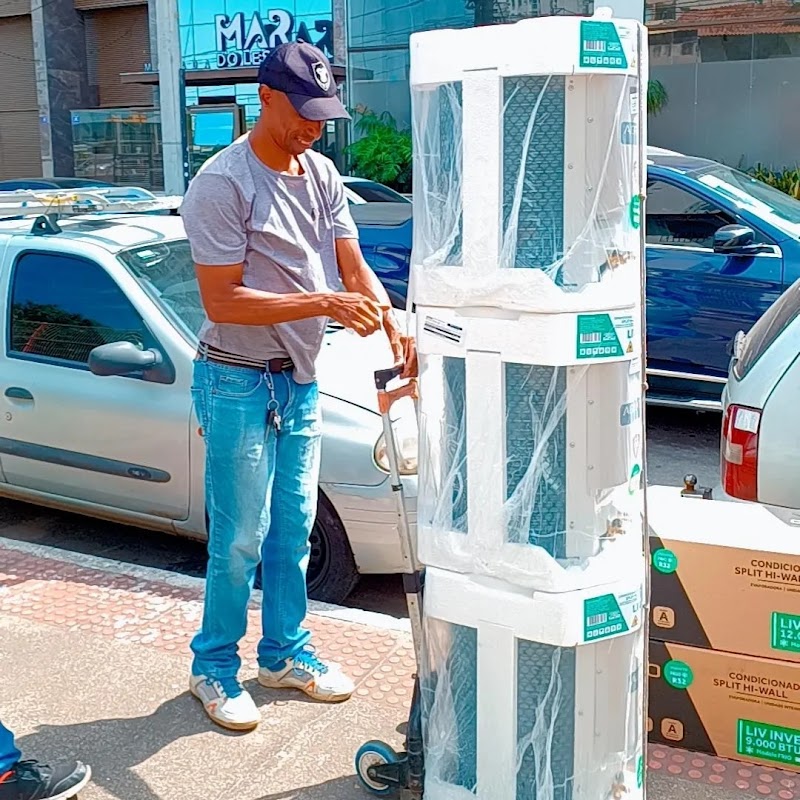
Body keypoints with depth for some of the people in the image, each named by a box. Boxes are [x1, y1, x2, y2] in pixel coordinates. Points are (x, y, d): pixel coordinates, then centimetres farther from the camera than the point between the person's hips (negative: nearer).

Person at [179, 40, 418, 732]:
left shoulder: (321, 174, 6)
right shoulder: (223, 183, -16)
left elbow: (353, 265, 4)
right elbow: (223, 302, -20)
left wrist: (393, 324, -14)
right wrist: (324, 303, -26)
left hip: (301, 381, 7)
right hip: (238, 383, -7)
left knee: (294, 528, 15)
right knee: (240, 539, 1)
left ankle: (285, 654, 30)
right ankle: (214, 667, 20)